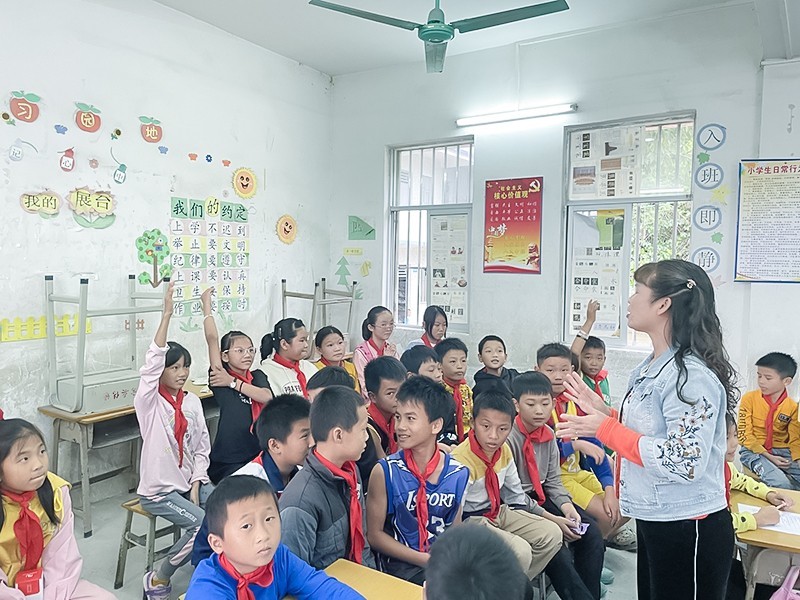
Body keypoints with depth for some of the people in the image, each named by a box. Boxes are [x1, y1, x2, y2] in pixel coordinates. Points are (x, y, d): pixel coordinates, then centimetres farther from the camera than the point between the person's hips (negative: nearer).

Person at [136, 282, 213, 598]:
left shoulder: (192, 402, 5)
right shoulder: (149, 403, -10)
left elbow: (202, 447, 7)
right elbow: (152, 363, -28)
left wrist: (196, 485, -5)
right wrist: (167, 315, -36)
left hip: (192, 483, 5)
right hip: (158, 490, -5)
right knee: (205, 526, -22)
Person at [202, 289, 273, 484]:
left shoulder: (258, 376, 9)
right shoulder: (220, 376, -3)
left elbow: (267, 397, -11)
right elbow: (212, 339, -11)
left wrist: (233, 382, -9)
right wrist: (206, 305, -6)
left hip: (258, 456, 5)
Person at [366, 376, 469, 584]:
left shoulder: (458, 473, -2)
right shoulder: (385, 471, -12)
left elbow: (456, 529, 11)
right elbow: (375, 534, -6)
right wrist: (427, 560, -13)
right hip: (401, 563, -4)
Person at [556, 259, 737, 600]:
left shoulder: (692, 376, -23)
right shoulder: (652, 367, 5)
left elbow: (684, 464, -28)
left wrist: (605, 428, -24)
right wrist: (604, 411, 2)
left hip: (688, 532, -9)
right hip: (654, 522, 9)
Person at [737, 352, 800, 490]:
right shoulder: (749, 398, -5)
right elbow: (744, 435, -5)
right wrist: (768, 457, -13)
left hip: (783, 452, 3)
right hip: (754, 451, -3)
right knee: (781, 483, -29)